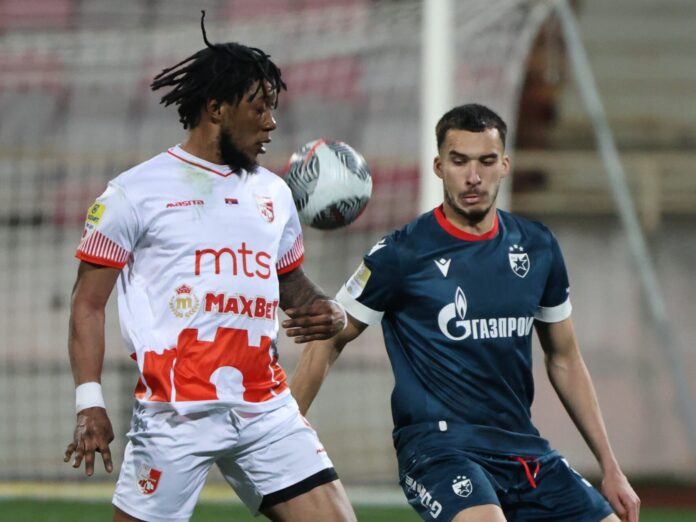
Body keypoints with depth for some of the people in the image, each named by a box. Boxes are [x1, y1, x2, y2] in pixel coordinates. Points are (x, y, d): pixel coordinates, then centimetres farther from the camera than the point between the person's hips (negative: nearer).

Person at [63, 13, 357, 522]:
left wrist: (326, 312, 3)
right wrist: (90, 404, -10)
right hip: (175, 417, -5)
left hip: (267, 412, 5)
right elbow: (89, 302, -1)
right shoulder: (137, 192, -1)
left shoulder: (273, 193, 16)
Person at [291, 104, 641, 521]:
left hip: (525, 450, 6)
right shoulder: (402, 255, -5)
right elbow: (327, 343, 4)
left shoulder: (537, 248, 9)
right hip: (437, 444, -6)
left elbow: (564, 359, 19)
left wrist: (610, 467, 17)